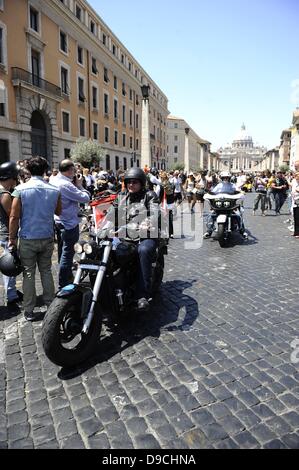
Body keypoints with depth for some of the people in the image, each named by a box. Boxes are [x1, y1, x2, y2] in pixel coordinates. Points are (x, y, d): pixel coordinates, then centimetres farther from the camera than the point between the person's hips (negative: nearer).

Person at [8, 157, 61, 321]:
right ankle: (50, 304, 23)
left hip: (27, 239, -2)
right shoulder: (54, 190, -3)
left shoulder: (21, 189, -11)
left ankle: (29, 310, 14)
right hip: (47, 238, 2)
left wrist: (12, 238, 0)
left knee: (28, 274, 7)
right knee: (46, 271, 16)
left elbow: (14, 217, -10)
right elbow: (58, 211, 13)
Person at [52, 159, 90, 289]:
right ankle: (63, 284, 8)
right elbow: (85, 198, -24)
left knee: (63, 251, 21)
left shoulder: (55, 180, 4)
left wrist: (75, 184, -2)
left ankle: (67, 276, 39)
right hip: (69, 223, -10)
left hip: (59, 221, 10)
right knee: (67, 253, 0)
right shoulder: (66, 185, -25)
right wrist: (79, 184, -10)